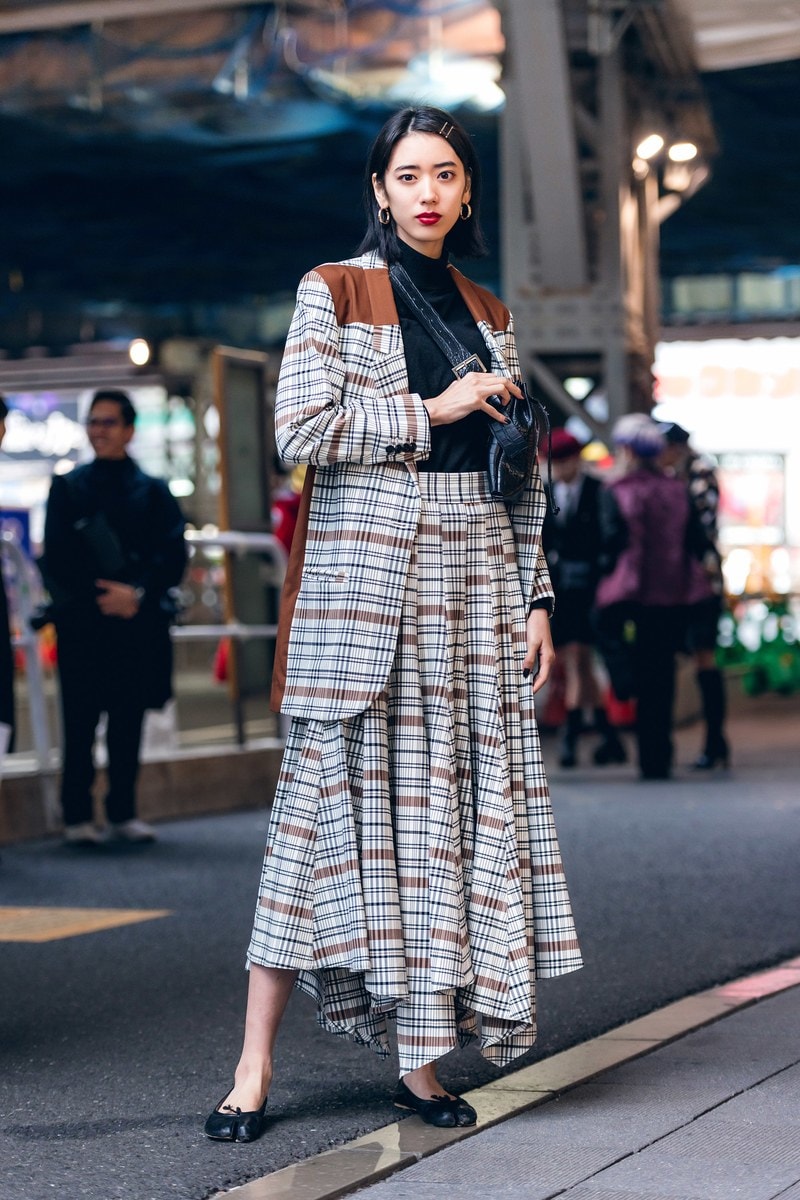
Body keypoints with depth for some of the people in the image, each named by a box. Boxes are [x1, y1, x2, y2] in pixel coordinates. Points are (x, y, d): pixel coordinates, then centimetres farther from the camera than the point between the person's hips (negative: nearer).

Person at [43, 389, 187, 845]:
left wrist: (137, 593, -13)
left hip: (138, 620, 1)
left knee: (129, 722, 5)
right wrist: (99, 597, -11)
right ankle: (78, 816, 2)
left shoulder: (153, 491, 11)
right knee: (80, 722, -3)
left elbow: (174, 555, 2)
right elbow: (56, 558, 1)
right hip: (82, 623, -1)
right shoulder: (68, 488, 8)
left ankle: (125, 812, 12)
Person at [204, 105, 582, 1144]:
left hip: (474, 572, 5)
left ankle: (421, 1058, 5)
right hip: (364, 571, -5)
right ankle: (255, 1067, -1)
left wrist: (537, 595, 9)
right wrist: (430, 411, -8)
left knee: (453, 799, 0)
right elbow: (299, 430, -10)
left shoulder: (488, 314, 17)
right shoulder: (333, 292, 3)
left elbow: (522, 470, 16)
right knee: (337, 796, -7)